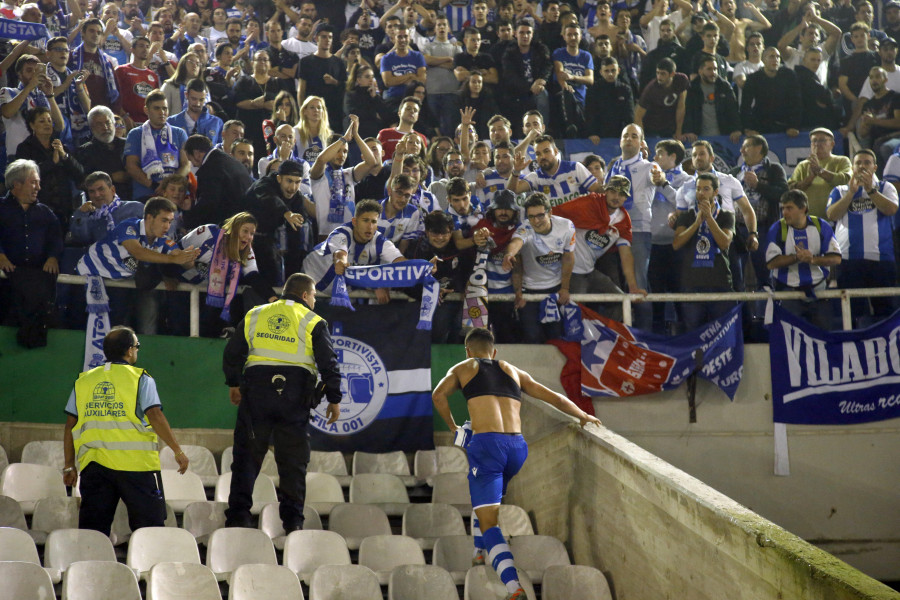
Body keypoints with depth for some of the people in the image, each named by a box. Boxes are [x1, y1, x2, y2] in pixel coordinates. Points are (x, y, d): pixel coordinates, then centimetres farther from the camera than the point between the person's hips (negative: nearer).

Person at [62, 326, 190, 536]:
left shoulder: (83, 381, 13)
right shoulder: (140, 379, 1)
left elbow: (70, 426, 12)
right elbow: (155, 416, -10)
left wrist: (69, 465, 18)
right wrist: (178, 451, -4)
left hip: (93, 465, 4)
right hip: (136, 463, -4)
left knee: (91, 531, 6)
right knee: (149, 528, 2)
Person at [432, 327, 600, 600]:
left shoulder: (462, 368, 18)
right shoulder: (513, 371, 25)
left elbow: (438, 395, 0)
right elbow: (553, 397, 26)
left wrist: (453, 427, 13)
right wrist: (583, 416, 40)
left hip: (486, 444, -5)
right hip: (518, 447, 5)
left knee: (488, 524, -9)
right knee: (487, 502, 34)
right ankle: (479, 554, 46)